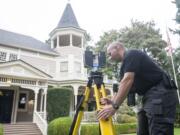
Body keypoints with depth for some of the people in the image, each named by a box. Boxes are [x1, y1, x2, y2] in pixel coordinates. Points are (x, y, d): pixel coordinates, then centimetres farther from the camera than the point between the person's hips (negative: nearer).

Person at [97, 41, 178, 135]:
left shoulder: (131, 54, -8)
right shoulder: (125, 65, 21)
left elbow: (127, 81, -21)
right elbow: (123, 88, 15)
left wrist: (114, 106, -24)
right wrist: (112, 101, -3)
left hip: (160, 94, -10)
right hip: (149, 96, 10)